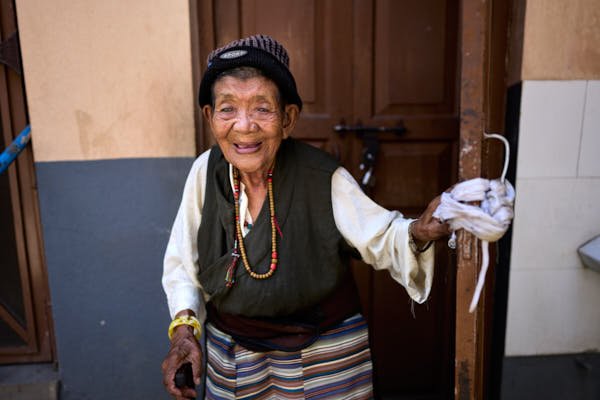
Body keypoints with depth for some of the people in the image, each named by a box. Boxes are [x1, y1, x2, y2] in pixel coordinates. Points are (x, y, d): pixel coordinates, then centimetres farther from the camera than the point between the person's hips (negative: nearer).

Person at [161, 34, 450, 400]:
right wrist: (184, 328, -14)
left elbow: (382, 239, -12)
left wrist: (417, 233, -33)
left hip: (324, 350, -2)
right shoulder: (206, 170, -13)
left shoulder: (324, 178, -22)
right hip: (232, 349, 3)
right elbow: (183, 262, -2)